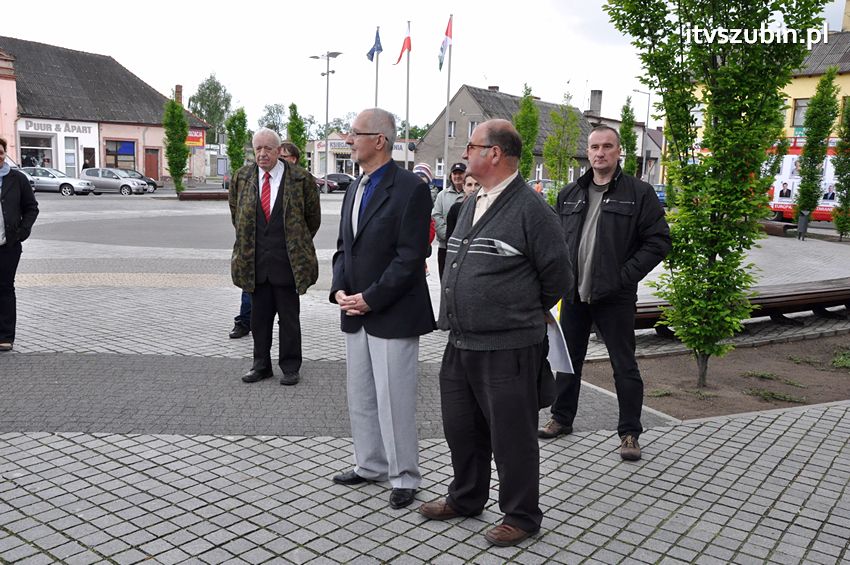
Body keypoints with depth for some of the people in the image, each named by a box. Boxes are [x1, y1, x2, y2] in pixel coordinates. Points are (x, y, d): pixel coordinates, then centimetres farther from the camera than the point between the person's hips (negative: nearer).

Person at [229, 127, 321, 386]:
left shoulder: (300, 178, -5)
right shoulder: (242, 177, 4)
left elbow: (313, 216, 7)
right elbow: (235, 213, 20)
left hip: (288, 260, -3)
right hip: (255, 261, 3)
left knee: (289, 318, 6)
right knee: (259, 316, 11)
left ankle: (290, 367, 17)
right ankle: (261, 364, 24)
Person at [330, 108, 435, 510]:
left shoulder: (410, 188, -12)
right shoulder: (355, 189, 13)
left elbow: (410, 256, -18)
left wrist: (371, 298, -18)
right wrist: (339, 289, 0)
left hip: (392, 315, -8)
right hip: (356, 312, 8)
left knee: (394, 400, 0)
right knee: (361, 397, 17)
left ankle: (403, 476, 17)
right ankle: (370, 465, 33)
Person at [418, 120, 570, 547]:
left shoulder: (529, 208, -13)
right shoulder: (471, 205, 12)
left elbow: (556, 274, -8)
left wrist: (524, 316, 6)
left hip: (507, 349, -8)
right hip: (460, 343, 8)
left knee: (511, 435, 5)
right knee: (460, 427, 19)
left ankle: (521, 516, 23)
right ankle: (465, 498, 39)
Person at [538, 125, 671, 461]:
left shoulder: (639, 193, -4)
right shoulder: (569, 194, 10)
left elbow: (658, 241, -6)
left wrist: (626, 276, -13)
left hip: (615, 296, -4)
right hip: (573, 294, 5)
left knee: (624, 365, 3)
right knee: (568, 359, 15)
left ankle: (630, 433, 16)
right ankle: (561, 419, 31)